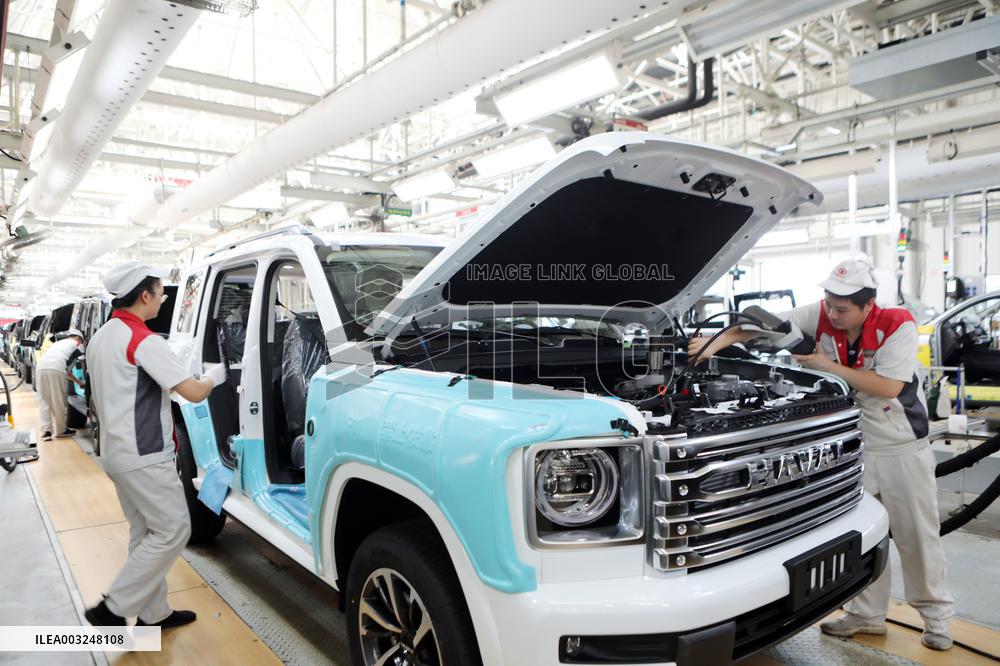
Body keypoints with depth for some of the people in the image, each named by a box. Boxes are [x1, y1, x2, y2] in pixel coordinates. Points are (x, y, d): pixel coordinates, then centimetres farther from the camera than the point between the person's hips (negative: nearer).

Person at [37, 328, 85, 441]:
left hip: (41, 367, 6)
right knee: (59, 402, 5)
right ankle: (61, 430, 15)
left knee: (44, 402, 11)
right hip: (56, 369, -6)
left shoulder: (59, 343, 39)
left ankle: (46, 431, 5)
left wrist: (78, 382, 48)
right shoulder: (77, 344, 22)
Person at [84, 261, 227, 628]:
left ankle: (153, 613, 23)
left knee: (145, 532, 15)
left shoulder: (100, 337, 12)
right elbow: (194, 392, -19)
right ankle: (113, 609, 3)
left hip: (115, 451, 10)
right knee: (173, 530, -1)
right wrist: (214, 376, 0)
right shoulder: (143, 340, -19)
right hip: (143, 456, -10)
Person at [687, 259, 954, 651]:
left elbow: (888, 386, -26)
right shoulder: (820, 316, -9)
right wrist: (716, 343, -20)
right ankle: (867, 614, 25)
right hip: (853, 446, 3)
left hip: (903, 449, -3)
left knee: (918, 536, 9)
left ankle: (936, 617, 28)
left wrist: (828, 365, -24)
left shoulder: (898, 325, -18)